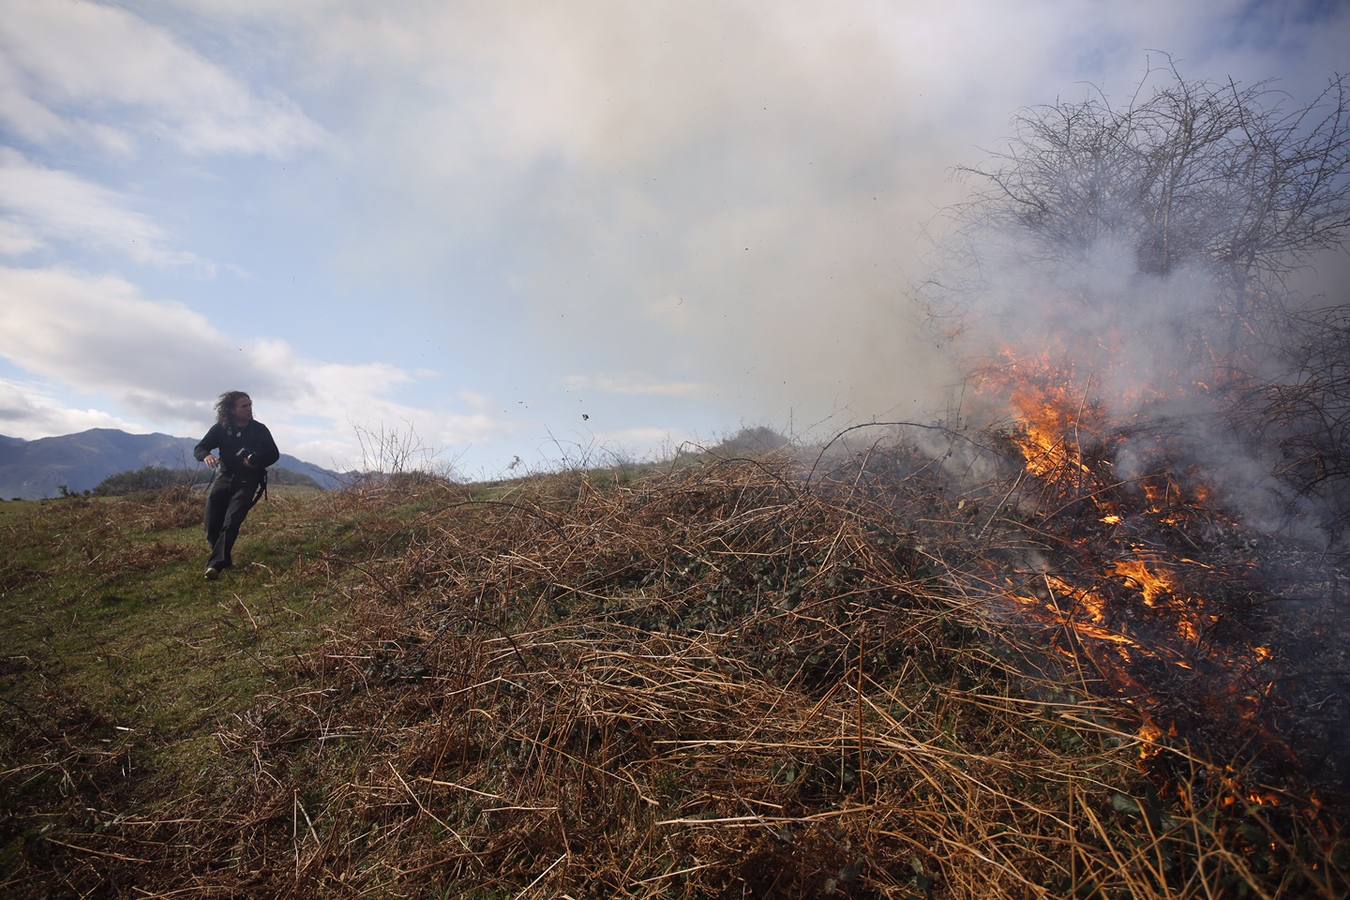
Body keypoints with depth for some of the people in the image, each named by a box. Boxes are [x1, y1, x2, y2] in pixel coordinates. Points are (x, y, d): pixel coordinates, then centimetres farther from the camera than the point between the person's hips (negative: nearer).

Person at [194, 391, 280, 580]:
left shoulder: (259, 429, -1)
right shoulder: (221, 429, 3)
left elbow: (274, 454, 4)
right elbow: (198, 448, 2)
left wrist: (255, 462, -16)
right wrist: (206, 456, -22)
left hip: (248, 481, -2)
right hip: (224, 477, 3)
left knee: (231, 522, -19)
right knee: (212, 525, -8)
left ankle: (216, 564, -23)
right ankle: (224, 559, 11)